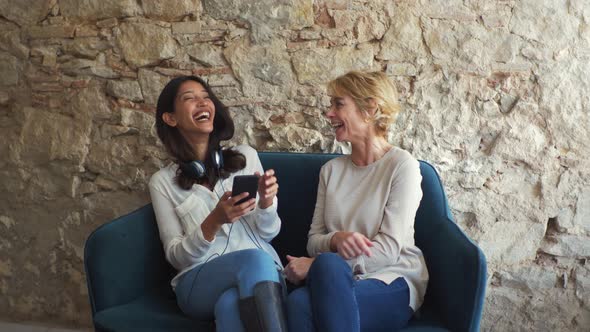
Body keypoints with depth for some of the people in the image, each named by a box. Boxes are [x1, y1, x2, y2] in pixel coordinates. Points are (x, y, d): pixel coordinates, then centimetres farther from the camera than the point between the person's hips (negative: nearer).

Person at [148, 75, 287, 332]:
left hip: (261, 273, 1)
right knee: (254, 259, -34)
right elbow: (176, 256, 1)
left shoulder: (247, 157, 10)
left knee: (230, 306, -36)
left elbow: (268, 233, 10)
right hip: (200, 283, 0)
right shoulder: (162, 181, 6)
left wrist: (266, 202, -14)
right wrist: (214, 222, -18)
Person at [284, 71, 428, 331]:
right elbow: (314, 240, 11)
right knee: (297, 302, -33)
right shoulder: (331, 169, 14)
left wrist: (315, 264, -16)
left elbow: (389, 249, -11)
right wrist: (336, 239, -14)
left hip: (393, 283, -3)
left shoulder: (401, 165, -3)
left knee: (327, 264, -36)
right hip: (337, 281, 4)